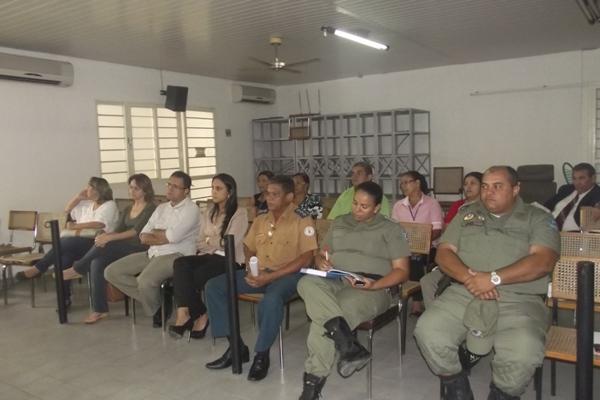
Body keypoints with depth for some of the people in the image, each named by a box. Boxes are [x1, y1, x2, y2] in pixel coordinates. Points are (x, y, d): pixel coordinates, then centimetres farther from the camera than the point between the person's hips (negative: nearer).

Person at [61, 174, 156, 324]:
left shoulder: (150, 208, -3)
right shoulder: (127, 209, 20)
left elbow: (136, 231, -15)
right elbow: (118, 230, 9)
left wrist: (109, 238, -23)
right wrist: (105, 235, -14)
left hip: (139, 249, -6)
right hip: (121, 248, 6)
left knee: (104, 247, -29)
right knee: (96, 263, -22)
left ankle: (77, 269, -4)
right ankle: (99, 309, -17)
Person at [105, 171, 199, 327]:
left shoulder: (191, 209, -6)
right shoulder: (161, 208, 18)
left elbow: (171, 237, -17)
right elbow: (143, 237, 11)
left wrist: (153, 233, 2)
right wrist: (163, 236, -7)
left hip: (177, 255, -8)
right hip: (152, 254, 8)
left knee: (145, 281, -34)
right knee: (111, 272, -2)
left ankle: (156, 308, 1)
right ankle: (154, 298, 3)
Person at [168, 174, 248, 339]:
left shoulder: (239, 213, 2)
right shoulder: (208, 214, 22)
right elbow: (201, 243, 16)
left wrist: (210, 240, 5)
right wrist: (217, 242, -3)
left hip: (229, 260, -5)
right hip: (208, 257, 5)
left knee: (197, 275, -31)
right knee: (180, 263, -27)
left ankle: (186, 314, -11)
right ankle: (189, 314, -30)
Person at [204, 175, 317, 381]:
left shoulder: (302, 220, -7)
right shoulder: (260, 220, 13)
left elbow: (306, 259, -14)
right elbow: (248, 248, 20)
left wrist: (271, 276, -19)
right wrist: (251, 270, -2)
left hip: (287, 274, -6)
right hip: (259, 273, 7)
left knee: (271, 300, -39)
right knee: (214, 286, -10)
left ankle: (262, 355, -15)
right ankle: (236, 346, -4)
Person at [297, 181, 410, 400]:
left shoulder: (391, 229, 8)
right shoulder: (338, 223, 21)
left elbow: (401, 271, 2)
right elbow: (321, 255, 23)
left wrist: (373, 285, -17)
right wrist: (322, 262, -4)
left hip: (371, 289, -4)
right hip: (336, 282, 5)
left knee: (323, 315, -35)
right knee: (307, 283, -33)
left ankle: (314, 381, -21)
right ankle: (350, 347, -40)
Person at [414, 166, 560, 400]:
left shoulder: (538, 219, 7)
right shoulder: (466, 216, 16)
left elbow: (543, 261, -9)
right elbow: (443, 253, 8)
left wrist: (494, 278, -19)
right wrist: (469, 277, -13)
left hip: (519, 301, -2)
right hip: (463, 294, 3)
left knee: (523, 354, -31)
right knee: (427, 333, -22)